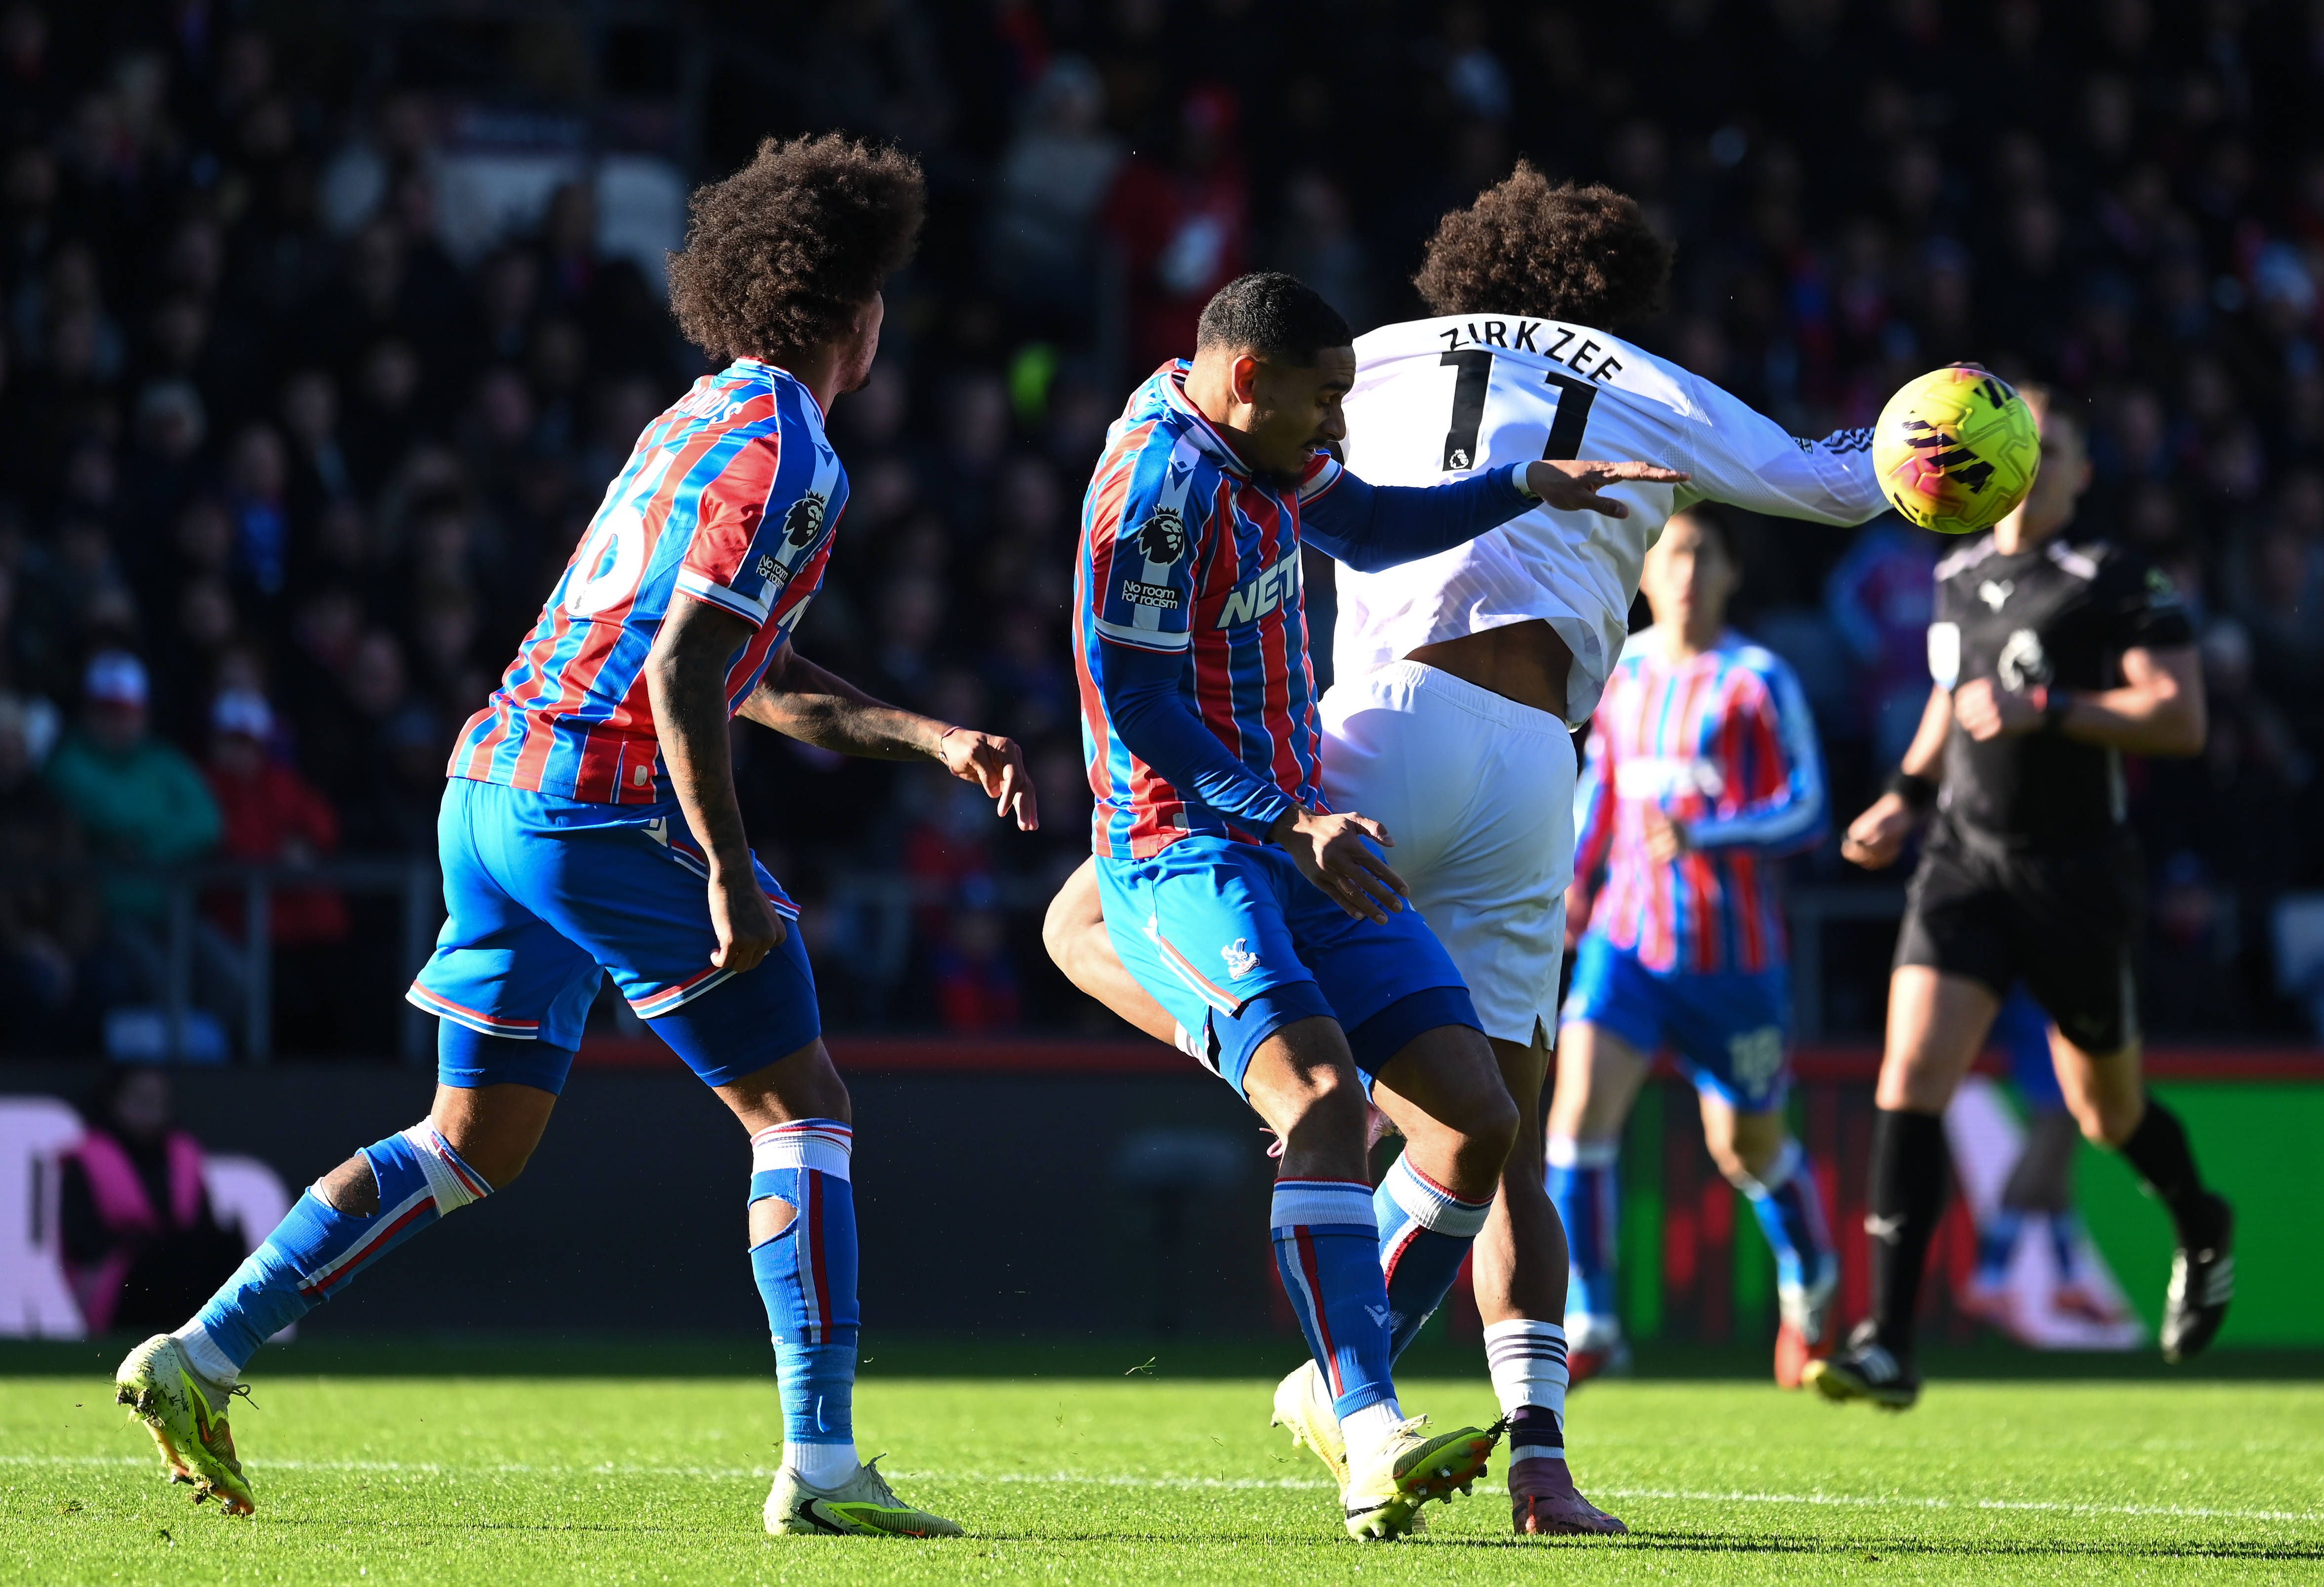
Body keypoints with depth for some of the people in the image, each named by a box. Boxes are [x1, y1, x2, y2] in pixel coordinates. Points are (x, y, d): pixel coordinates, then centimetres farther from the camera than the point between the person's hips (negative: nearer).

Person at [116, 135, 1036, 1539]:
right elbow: (683, 674, -21)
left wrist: (929, 737, 23)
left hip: (494, 783, 9)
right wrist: (731, 880, -21)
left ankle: (201, 1355, 8)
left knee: (476, 1143, 13)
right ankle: (820, 1465, -8)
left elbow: (763, 682, 27)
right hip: (601, 806, -9)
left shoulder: (703, 420, 20)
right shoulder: (782, 456, -11)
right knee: (802, 1110, -2)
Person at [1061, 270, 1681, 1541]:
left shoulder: (1263, 454, 13)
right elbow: (1134, 701, -19)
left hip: (1299, 846, 9)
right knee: (1322, 1093, -31)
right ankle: (1370, 1439, -39)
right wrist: (1292, 823, -20)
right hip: (1184, 855, -9)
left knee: (1476, 1122, -2)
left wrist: (1528, 486, 28)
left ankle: (1339, 1394, 14)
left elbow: (1363, 528, 34)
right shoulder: (1160, 479, -15)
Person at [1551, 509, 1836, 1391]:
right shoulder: (1619, 672, 7)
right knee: (1580, 1108, -17)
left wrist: (1703, 838, -26)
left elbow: (1807, 813, -12)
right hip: (1626, 940, 3)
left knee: (1746, 1151, 11)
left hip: (1731, 955, -3)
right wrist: (1576, 882, 15)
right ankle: (1587, 1327, -15)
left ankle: (1809, 1282, 41)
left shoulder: (1757, 682, -7)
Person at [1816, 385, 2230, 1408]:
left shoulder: (2117, 584, -9)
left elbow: (2180, 719, -16)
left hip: (2076, 875, -4)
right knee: (1911, 1073, -15)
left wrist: (2046, 710, -24)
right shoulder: (1959, 579, 11)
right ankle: (1888, 1344, -19)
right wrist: (1907, 797, 16)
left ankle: (2203, 1230, 48)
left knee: (2106, 1111, 12)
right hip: (1965, 861, 4)